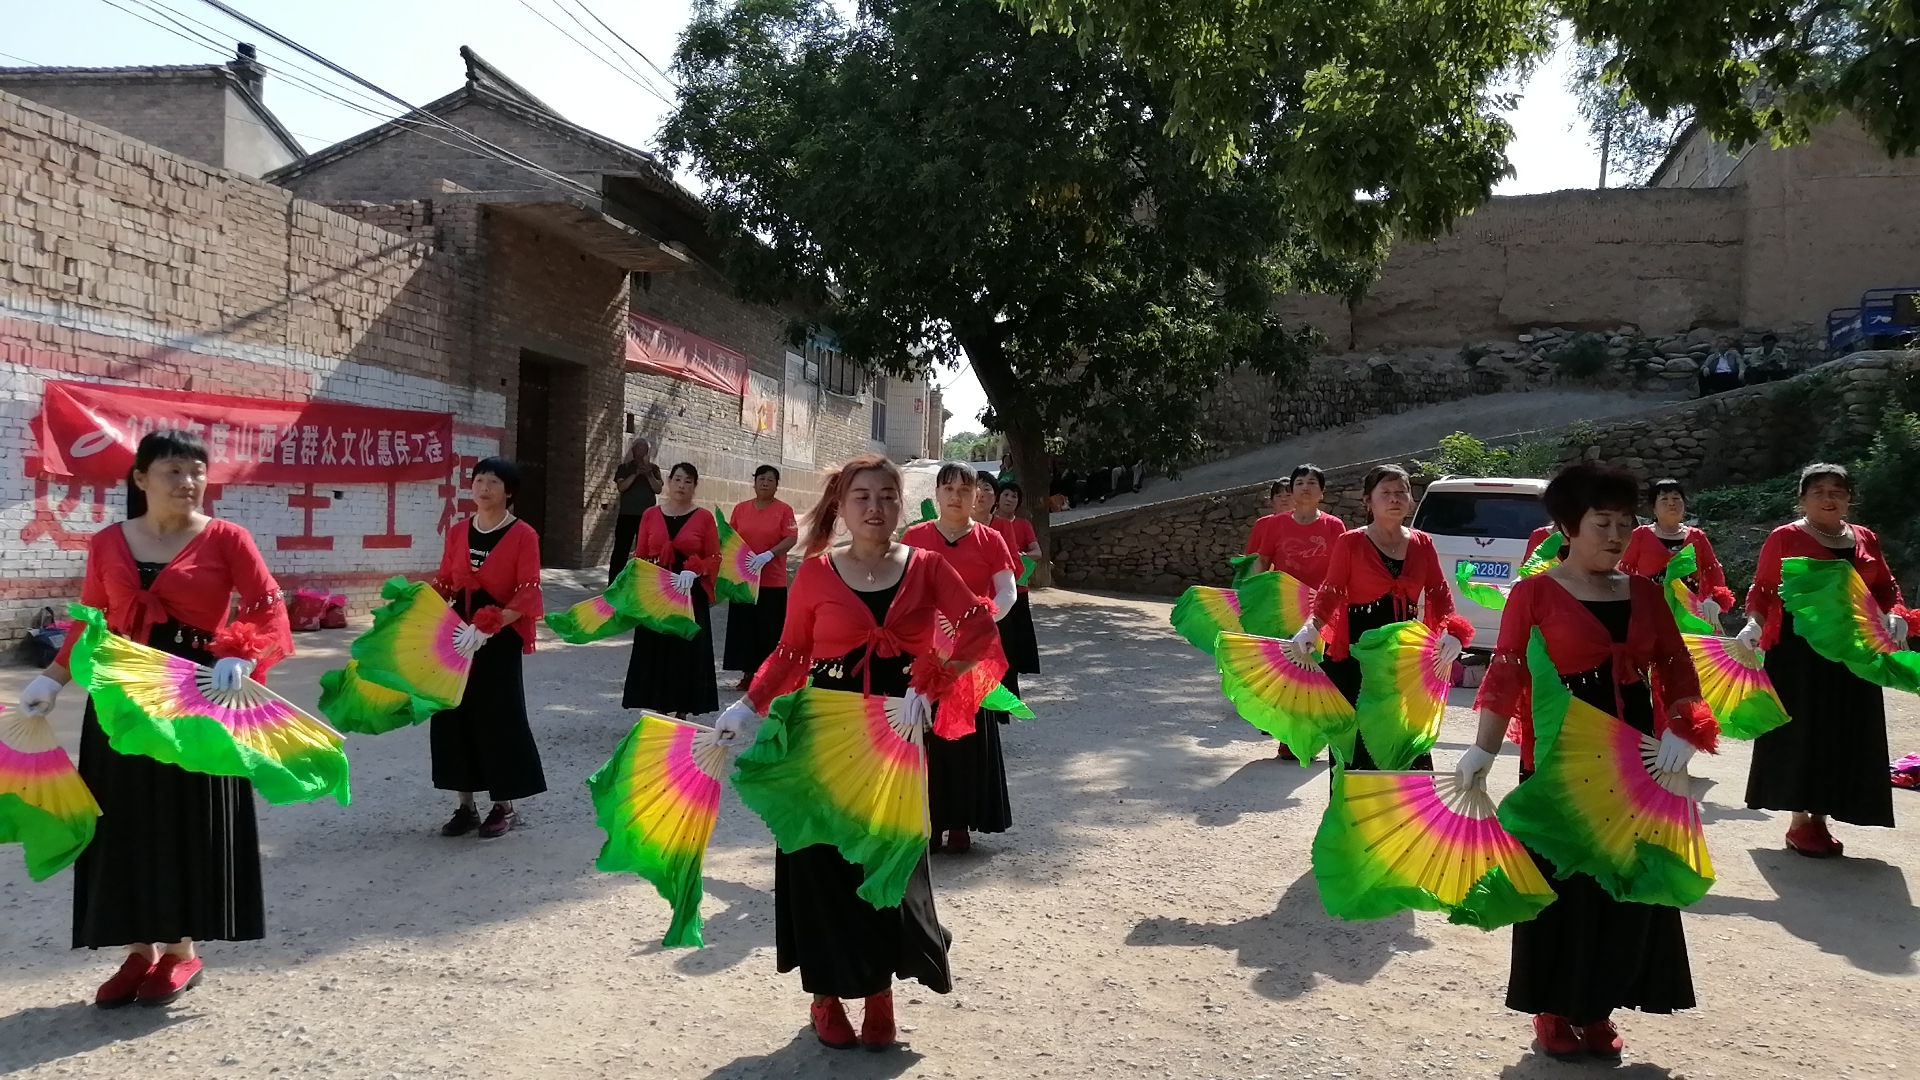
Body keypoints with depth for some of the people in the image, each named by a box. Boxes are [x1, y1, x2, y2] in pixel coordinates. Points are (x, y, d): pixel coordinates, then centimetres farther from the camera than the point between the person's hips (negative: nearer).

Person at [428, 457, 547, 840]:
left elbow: (527, 595, -13)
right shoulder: (458, 531, 8)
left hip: (500, 640, -5)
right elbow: (444, 583, 13)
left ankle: (504, 807, 14)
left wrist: (486, 627, -23)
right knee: (455, 713, 6)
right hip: (458, 635, 5)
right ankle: (466, 806, 18)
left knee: (499, 718, -1)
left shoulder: (523, 535, -8)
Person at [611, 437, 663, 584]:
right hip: (627, 515, -1)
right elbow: (621, 487, -7)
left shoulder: (653, 468, 11)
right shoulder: (625, 467, 7)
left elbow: (658, 489, 0)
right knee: (621, 550, -5)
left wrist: (649, 475, -14)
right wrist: (636, 474, -17)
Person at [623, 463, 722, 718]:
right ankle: (658, 713, 15)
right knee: (655, 652, 4)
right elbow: (639, 557, 7)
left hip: (691, 596, -2)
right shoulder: (650, 515, 6)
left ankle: (682, 714, 12)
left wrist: (693, 572, -20)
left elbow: (714, 559, -3)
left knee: (687, 652, 1)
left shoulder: (704, 517, -1)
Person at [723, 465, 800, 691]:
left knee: (770, 629, -1)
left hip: (773, 581, -3)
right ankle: (748, 673, 15)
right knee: (744, 627, 6)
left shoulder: (784, 510, -3)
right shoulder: (741, 508, 8)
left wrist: (768, 555, -22)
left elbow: (791, 538, -9)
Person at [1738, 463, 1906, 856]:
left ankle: (1820, 820, 17)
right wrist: (1755, 623, -19)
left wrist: (1894, 616, -1)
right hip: (1798, 648, -5)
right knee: (1801, 731, -2)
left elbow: (1885, 587, 18)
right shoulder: (1785, 537, -3)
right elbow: (1762, 589, -3)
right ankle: (1799, 823, 6)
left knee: (1843, 735, 7)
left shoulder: (1865, 539, 12)